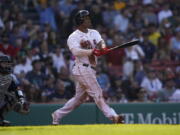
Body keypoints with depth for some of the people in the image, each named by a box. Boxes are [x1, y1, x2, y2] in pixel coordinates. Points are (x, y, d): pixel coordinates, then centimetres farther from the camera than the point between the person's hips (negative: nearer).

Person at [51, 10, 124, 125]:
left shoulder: (94, 33, 15)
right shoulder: (73, 37, -5)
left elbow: (100, 42, -4)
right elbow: (76, 51, -22)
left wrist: (103, 48, -28)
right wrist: (92, 51, -36)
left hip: (90, 70, 8)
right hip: (82, 69, -8)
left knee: (79, 98, 14)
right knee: (97, 93, -12)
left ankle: (58, 115, 24)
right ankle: (112, 116, -16)